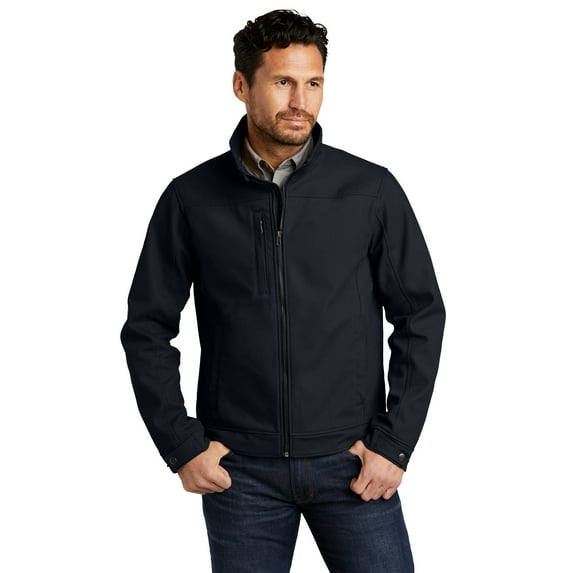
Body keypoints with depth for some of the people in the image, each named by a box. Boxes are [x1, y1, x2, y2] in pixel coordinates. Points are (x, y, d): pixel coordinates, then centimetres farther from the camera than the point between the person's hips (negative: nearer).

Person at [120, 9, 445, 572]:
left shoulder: (372, 190, -2)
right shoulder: (191, 199, -1)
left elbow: (420, 316, 2)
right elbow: (148, 328, 4)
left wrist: (395, 442, -3)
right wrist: (182, 445, -1)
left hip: (351, 464, 0)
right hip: (239, 471, 0)